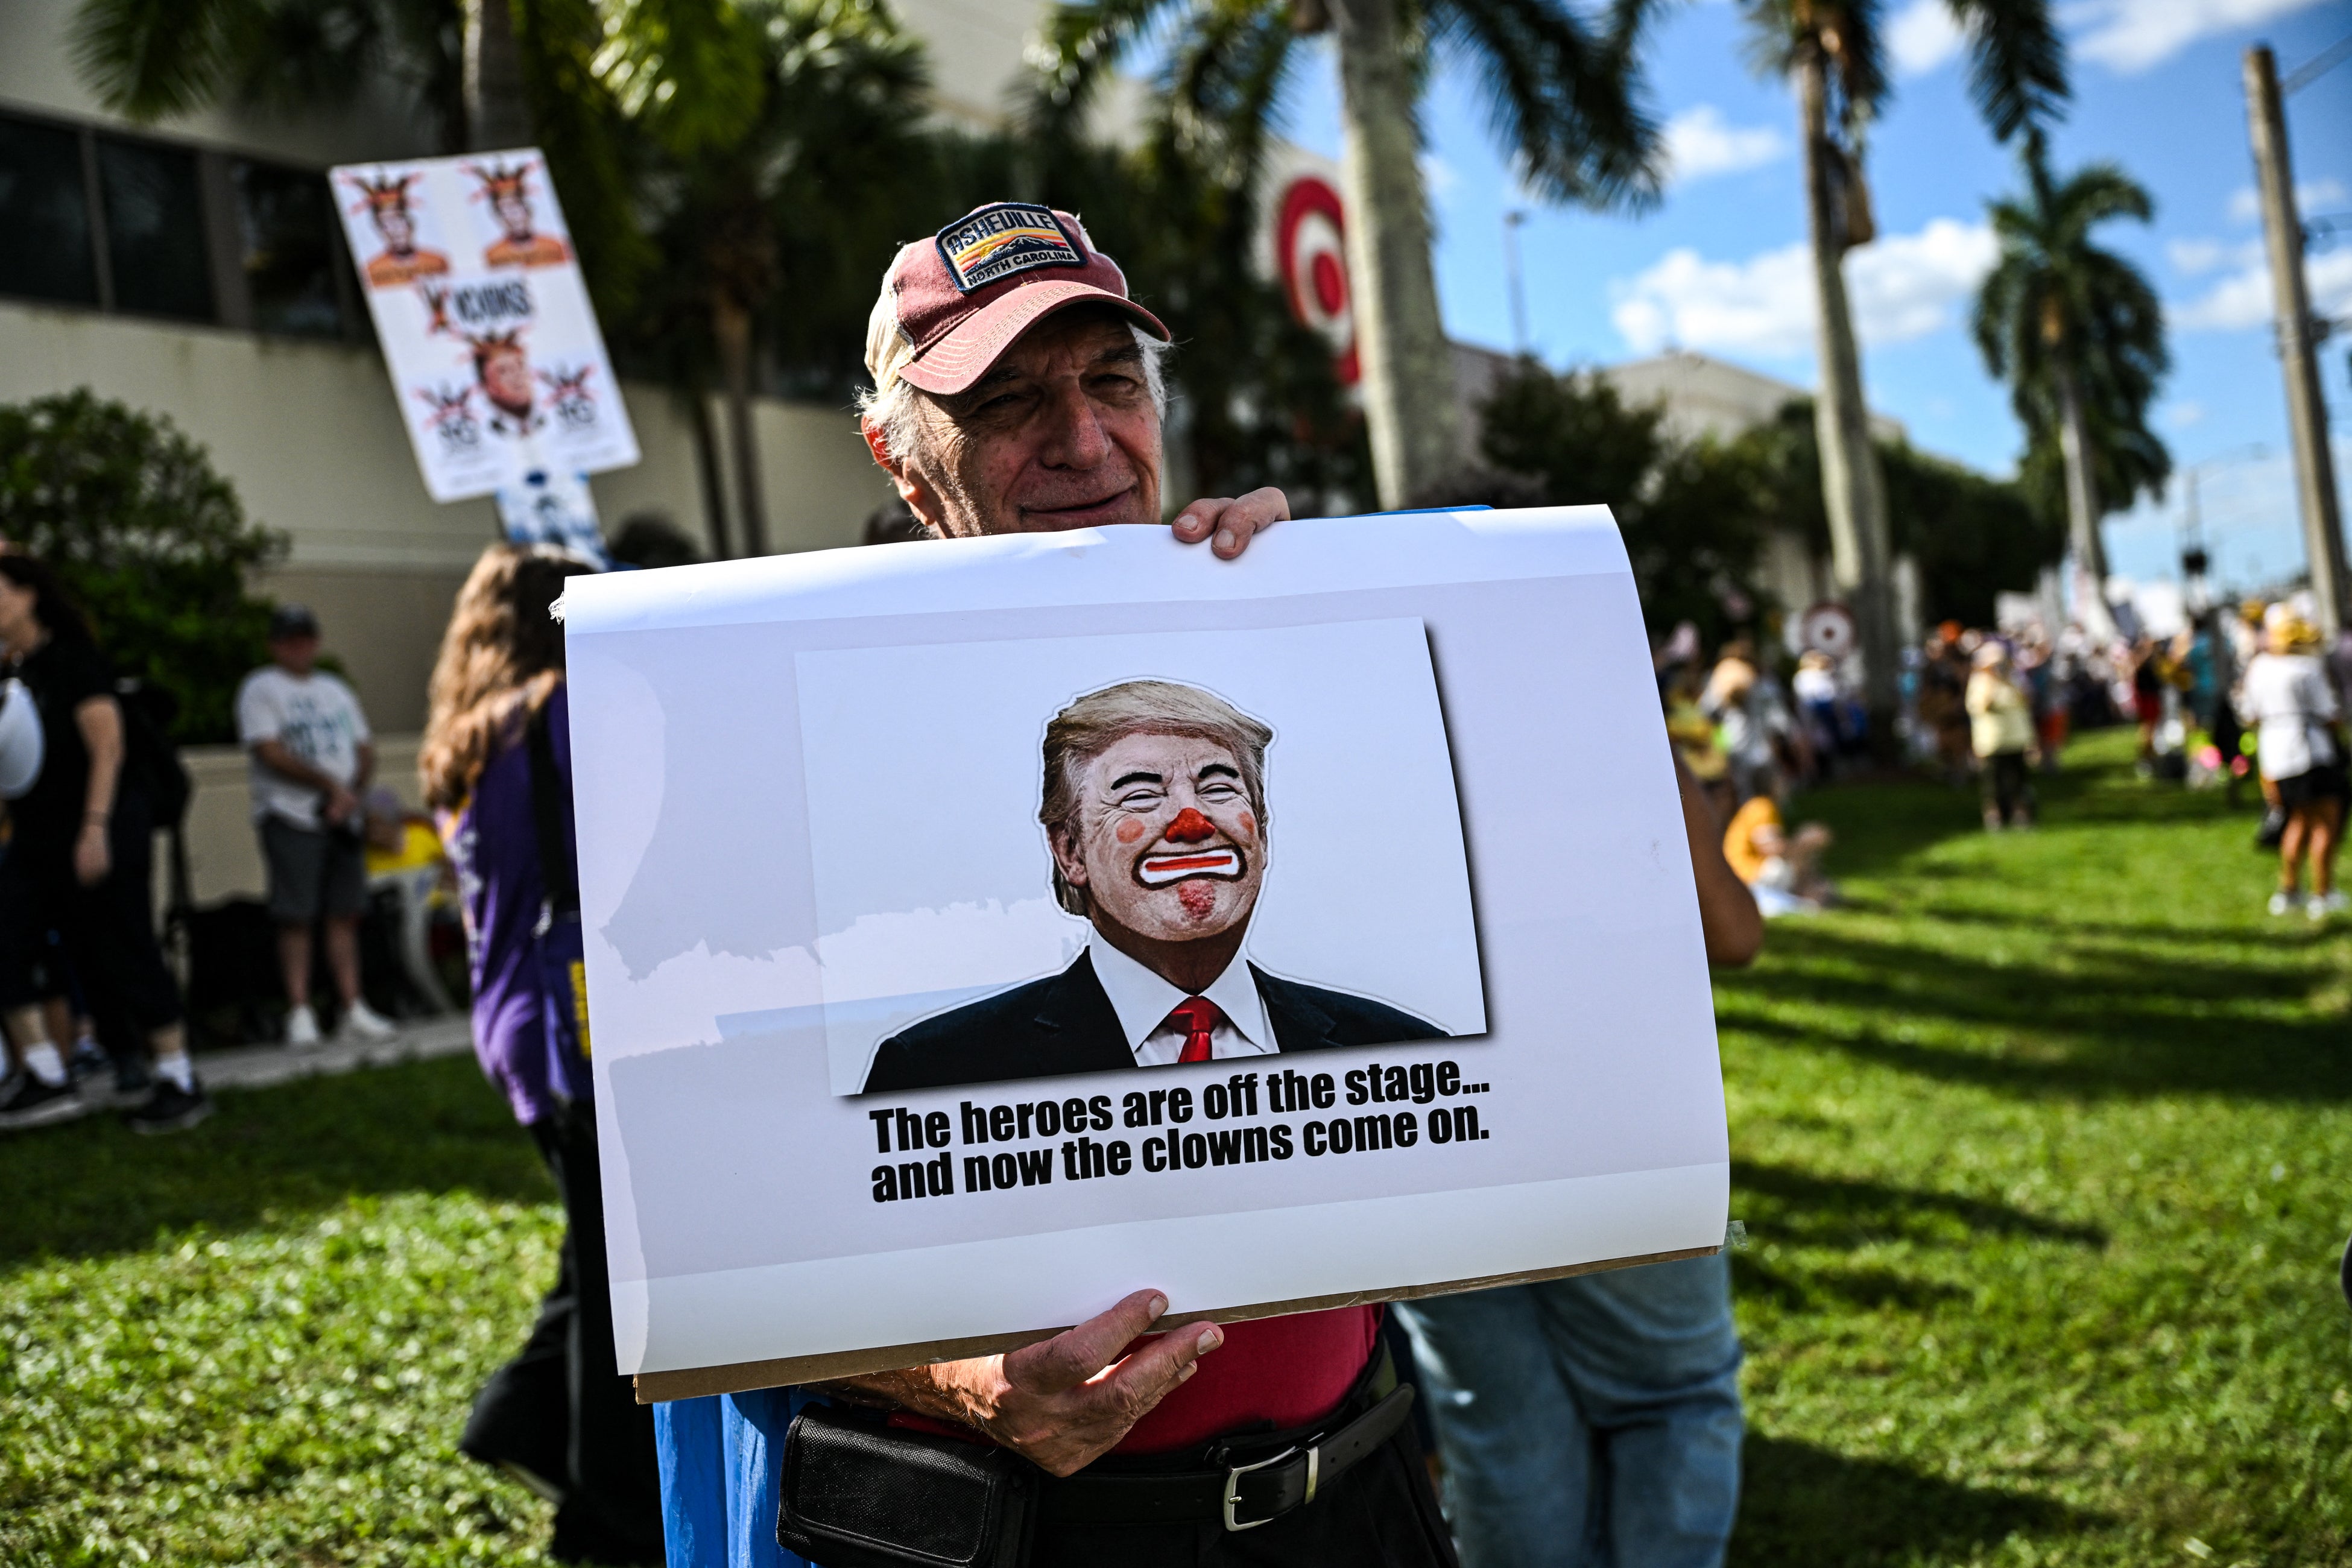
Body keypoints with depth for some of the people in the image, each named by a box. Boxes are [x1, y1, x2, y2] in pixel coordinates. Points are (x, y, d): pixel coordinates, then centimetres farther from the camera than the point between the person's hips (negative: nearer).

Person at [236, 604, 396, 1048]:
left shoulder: (335, 688, 20)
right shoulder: (260, 689, 1)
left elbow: (365, 749, 17)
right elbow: (272, 753, -10)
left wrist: (351, 794, -2)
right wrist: (330, 784, -11)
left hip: (343, 816, 5)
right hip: (290, 816, -5)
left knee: (345, 913, 3)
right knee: (296, 917, -7)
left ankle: (353, 1008, 6)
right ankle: (300, 1013, -4)